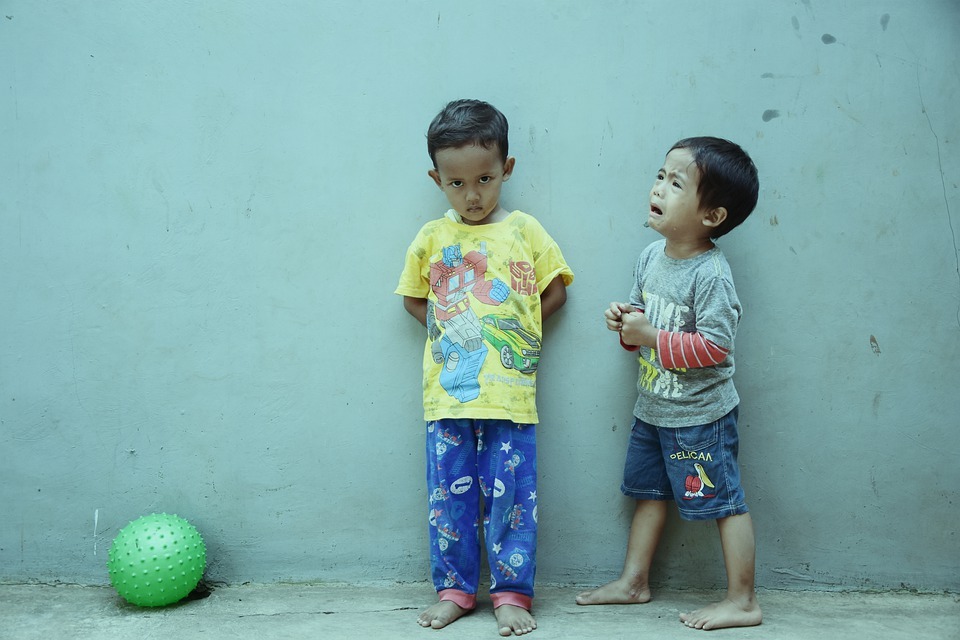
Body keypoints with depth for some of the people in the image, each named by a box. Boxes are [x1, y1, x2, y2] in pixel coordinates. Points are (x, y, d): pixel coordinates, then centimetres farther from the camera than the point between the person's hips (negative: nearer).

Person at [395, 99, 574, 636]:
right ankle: (455, 589, 23)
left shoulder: (524, 230, 2)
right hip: (448, 394, 2)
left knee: (511, 495, 3)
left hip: (510, 393, -2)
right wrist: (452, 331, 3)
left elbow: (556, 292, 9)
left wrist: (511, 331, 1)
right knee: (449, 495, 8)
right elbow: (414, 298, 17)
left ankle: (512, 593, 16)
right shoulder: (431, 239, 6)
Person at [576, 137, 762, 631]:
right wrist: (625, 321, -7)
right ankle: (634, 581, 32)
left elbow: (714, 345, -26)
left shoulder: (710, 273, -22)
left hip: (700, 414, -8)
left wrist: (652, 336, -24)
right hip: (652, 406, 9)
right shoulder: (651, 256, 2)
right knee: (648, 491, 18)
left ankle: (742, 601, 15)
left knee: (723, 500, 3)